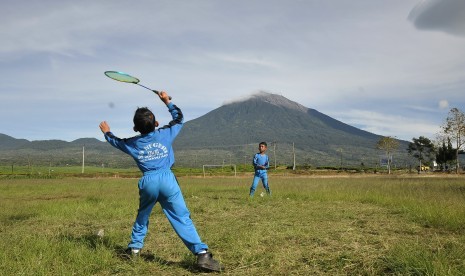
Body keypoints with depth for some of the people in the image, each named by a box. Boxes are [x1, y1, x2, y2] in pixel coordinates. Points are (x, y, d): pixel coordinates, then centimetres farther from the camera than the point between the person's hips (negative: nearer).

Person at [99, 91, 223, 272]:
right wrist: (167, 102, 31)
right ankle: (202, 254, -14)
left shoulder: (133, 143, 11)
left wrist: (107, 132, 52)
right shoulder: (164, 134, 5)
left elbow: (116, 141, 32)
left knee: (142, 215, 28)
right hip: (167, 179, -2)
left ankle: (134, 247, 38)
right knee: (182, 218, -7)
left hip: (148, 182, 2)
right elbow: (179, 118, 22)